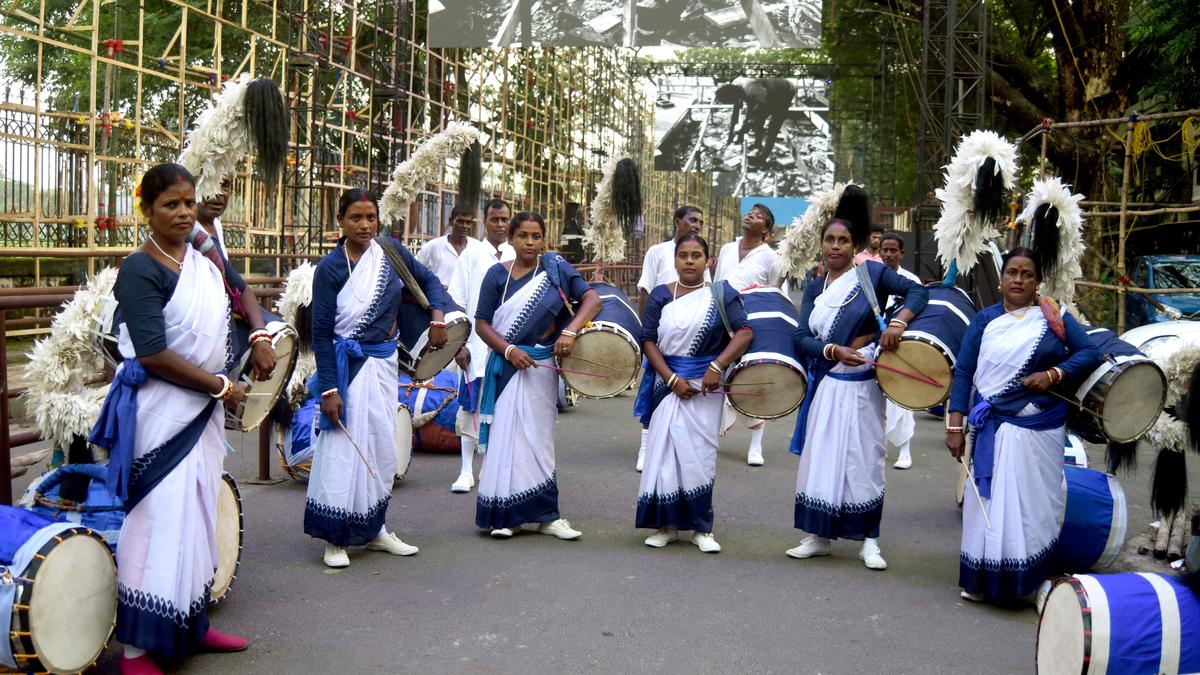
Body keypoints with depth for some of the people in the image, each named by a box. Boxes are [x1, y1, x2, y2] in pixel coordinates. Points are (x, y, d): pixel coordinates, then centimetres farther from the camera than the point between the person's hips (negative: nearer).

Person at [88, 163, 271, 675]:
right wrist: (221, 386, -14)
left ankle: (192, 626, 29)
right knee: (159, 523, -5)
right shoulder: (141, 270, -14)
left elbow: (240, 291, 28)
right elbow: (152, 354, -20)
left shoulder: (203, 258, 7)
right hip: (159, 412, -8)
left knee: (198, 517, 15)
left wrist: (259, 341, 13)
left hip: (203, 409, 8)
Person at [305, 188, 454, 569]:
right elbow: (321, 333, -12)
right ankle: (335, 538, 5)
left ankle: (373, 530, 24)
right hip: (348, 365, -5)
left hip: (384, 362, 5)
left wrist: (438, 315, -6)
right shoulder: (329, 268, -11)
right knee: (344, 450, -5)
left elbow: (427, 280, 14)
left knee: (382, 448, 11)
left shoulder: (390, 251, 1)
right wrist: (329, 388, -17)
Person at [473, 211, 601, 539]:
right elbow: (481, 322, 0)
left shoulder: (555, 267, 0)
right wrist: (509, 350, -15)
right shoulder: (498, 274, 0)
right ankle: (504, 515, 8)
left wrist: (570, 331, -20)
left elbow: (591, 298, -5)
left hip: (542, 366, 0)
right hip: (505, 366, 0)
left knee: (539, 438, 7)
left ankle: (545, 515, 13)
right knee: (505, 436, 0)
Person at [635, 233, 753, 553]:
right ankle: (667, 524, 11)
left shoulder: (721, 294, 1)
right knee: (666, 451, 1)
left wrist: (717, 366, -20)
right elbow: (648, 341, -1)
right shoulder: (661, 295, 4)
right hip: (668, 381, 1)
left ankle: (702, 528, 11)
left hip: (706, 384, -1)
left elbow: (744, 333, -9)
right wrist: (672, 379, -12)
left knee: (700, 454, 1)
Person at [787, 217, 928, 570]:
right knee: (821, 456, 6)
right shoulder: (814, 288, 9)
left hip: (862, 384, -3)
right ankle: (819, 536, 16)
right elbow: (802, 338, 0)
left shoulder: (872, 273, 0)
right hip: (826, 382, 3)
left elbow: (917, 291, -9)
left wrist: (898, 322, -26)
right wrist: (834, 350, -17)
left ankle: (869, 540, 11)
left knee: (864, 458, 1)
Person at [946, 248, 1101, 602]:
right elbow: (963, 373, 1)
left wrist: (1053, 374, -16)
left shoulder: (1055, 318, 4)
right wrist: (955, 426, -6)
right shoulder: (984, 320, 4)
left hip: (1041, 430, 0)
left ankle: (1029, 579, 18)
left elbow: (1090, 353, 0)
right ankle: (982, 580, 13)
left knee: (1035, 504, 5)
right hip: (993, 430, 0)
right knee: (990, 502, 3)